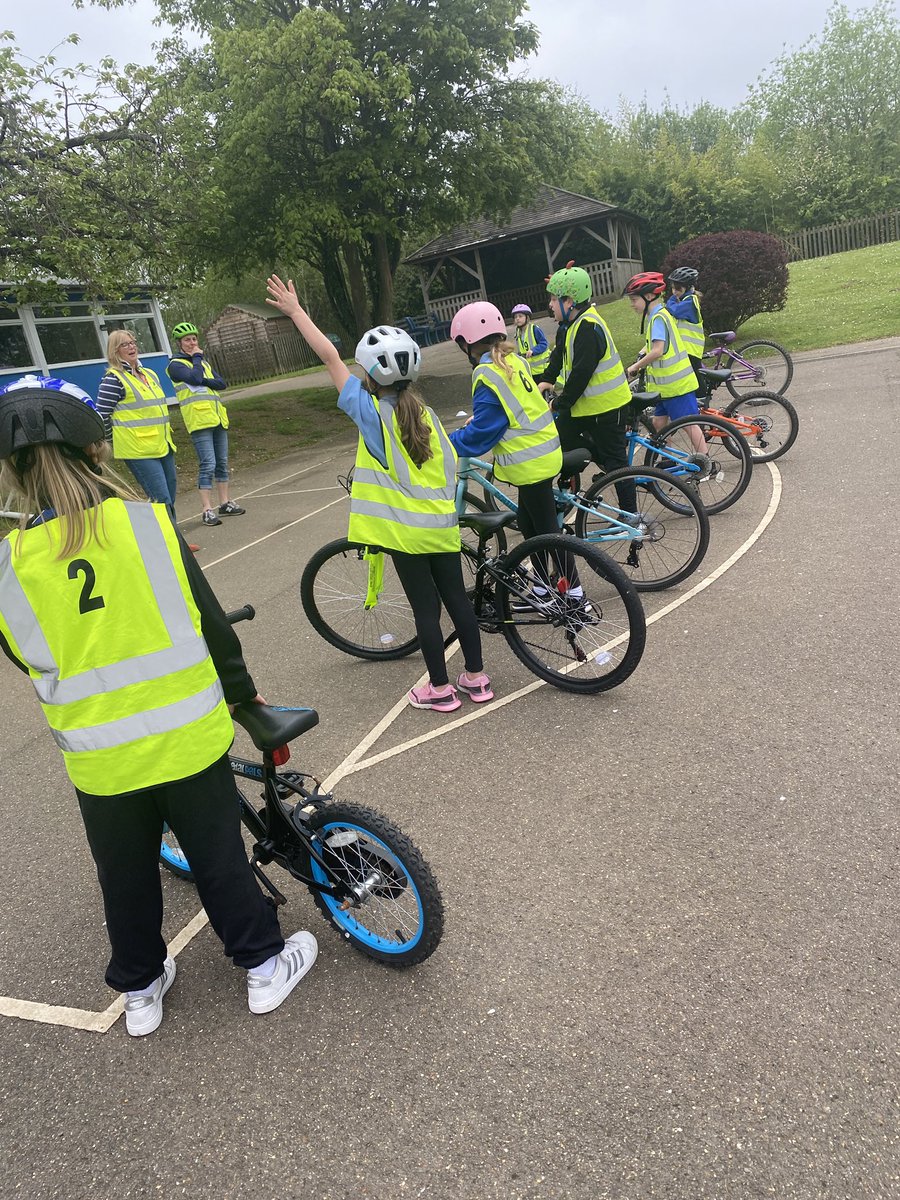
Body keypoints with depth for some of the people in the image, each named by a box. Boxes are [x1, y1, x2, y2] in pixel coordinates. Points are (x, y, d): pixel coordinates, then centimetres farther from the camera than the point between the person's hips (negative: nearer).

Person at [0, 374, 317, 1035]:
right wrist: (242, 689, 9)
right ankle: (265, 966, 34)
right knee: (219, 856, 17)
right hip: (187, 736, -1)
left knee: (126, 875, 22)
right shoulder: (149, 523, -13)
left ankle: (140, 989, 42)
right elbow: (211, 622, -7)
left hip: (99, 758, 1)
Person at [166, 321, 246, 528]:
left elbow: (221, 383, 8)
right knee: (208, 465, -12)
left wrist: (204, 382, -9)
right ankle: (207, 510, -9)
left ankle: (225, 503, 19)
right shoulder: (175, 364, 0)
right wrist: (196, 358, -3)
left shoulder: (203, 362, 22)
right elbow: (194, 378, -19)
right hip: (199, 419, -7)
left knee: (222, 463, 10)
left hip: (217, 417, 7)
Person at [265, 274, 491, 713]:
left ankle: (440, 689, 16)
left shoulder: (369, 411, -10)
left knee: (425, 608, 4)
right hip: (443, 525, 5)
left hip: (405, 530, -5)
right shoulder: (426, 414, 5)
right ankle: (476, 677, 24)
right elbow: (450, 467, 7)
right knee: (457, 597, 13)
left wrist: (295, 311, 3)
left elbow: (330, 357, -5)